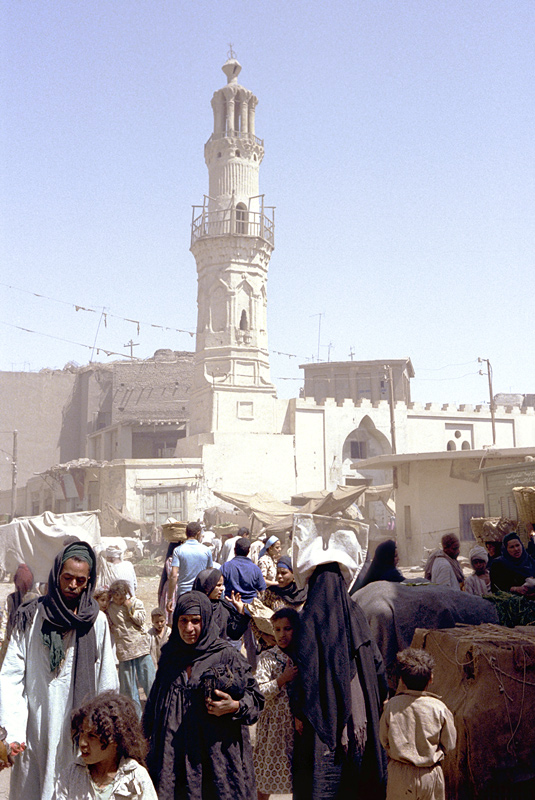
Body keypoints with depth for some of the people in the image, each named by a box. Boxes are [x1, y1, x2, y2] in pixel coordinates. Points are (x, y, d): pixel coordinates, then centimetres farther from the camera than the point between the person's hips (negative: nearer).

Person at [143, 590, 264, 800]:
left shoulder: (226, 655, -7)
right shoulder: (169, 656, 6)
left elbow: (255, 697, -3)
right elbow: (154, 704, 16)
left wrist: (235, 706, -21)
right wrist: (150, 739, 15)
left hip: (217, 752, -3)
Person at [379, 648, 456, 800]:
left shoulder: (392, 705, -12)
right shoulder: (439, 708, -14)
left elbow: (383, 739, 1)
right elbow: (449, 744, -1)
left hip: (399, 773, 0)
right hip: (430, 775, 0)